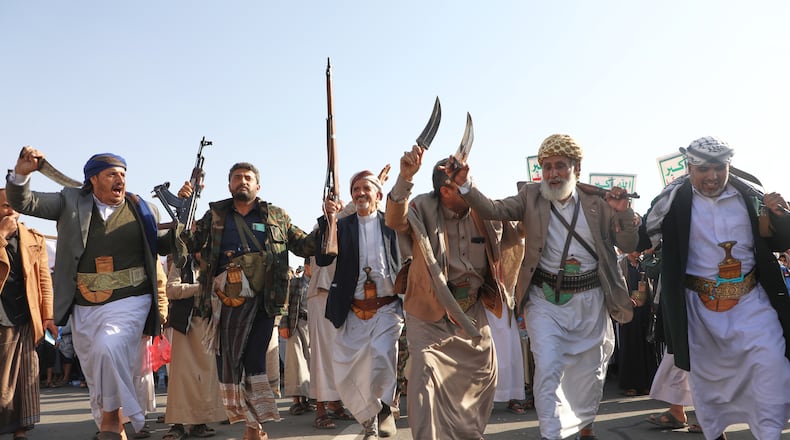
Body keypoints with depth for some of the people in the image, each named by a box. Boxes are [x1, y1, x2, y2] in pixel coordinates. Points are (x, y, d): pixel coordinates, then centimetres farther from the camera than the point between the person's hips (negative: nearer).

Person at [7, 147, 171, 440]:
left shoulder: (144, 210, 3)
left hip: (129, 302, -3)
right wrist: (21, 173, -19)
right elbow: (23, 203, -1)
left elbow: (162, 245, 15)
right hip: (84, 307, 3)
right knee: (95, 378, 12)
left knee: (108, 349, -31)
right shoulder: (71, 202, 4)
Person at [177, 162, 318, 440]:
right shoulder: (215, 216, 15)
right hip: (226, 299, 2)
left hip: (262, 300, -2)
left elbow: (304, 246, 13)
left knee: (255, 358, -7)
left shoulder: (276, 217, 13)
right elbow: (189, 243, 8)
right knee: (228, 358, 3)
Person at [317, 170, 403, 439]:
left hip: (387, 308, -2)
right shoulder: (343, 225, 9)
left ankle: (385, 408, 3)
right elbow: (323, 259, -3)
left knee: (382, 355, -25)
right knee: (346, 375, 5)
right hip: (354, 312, 3)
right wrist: (327, 220, -9)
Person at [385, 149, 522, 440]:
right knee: (425, 373, -15)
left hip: (472, 309, 5)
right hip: (431, 309, -5)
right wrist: (405, 178, -50)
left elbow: (510, 238, 16)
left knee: (483, 374, 15)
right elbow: (395, 221, -35)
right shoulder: (424, 209, -14)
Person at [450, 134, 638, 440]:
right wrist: (464, 185, -30)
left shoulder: (597, 202, 0)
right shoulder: (532, 196, -1)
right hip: (546, 299, -2)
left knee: (591, 372, 16)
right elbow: (493, 210, -14)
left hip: (590, 300, 2)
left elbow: (628, 246, 2)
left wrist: (622, 213, -16)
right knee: (548, 370, -11)